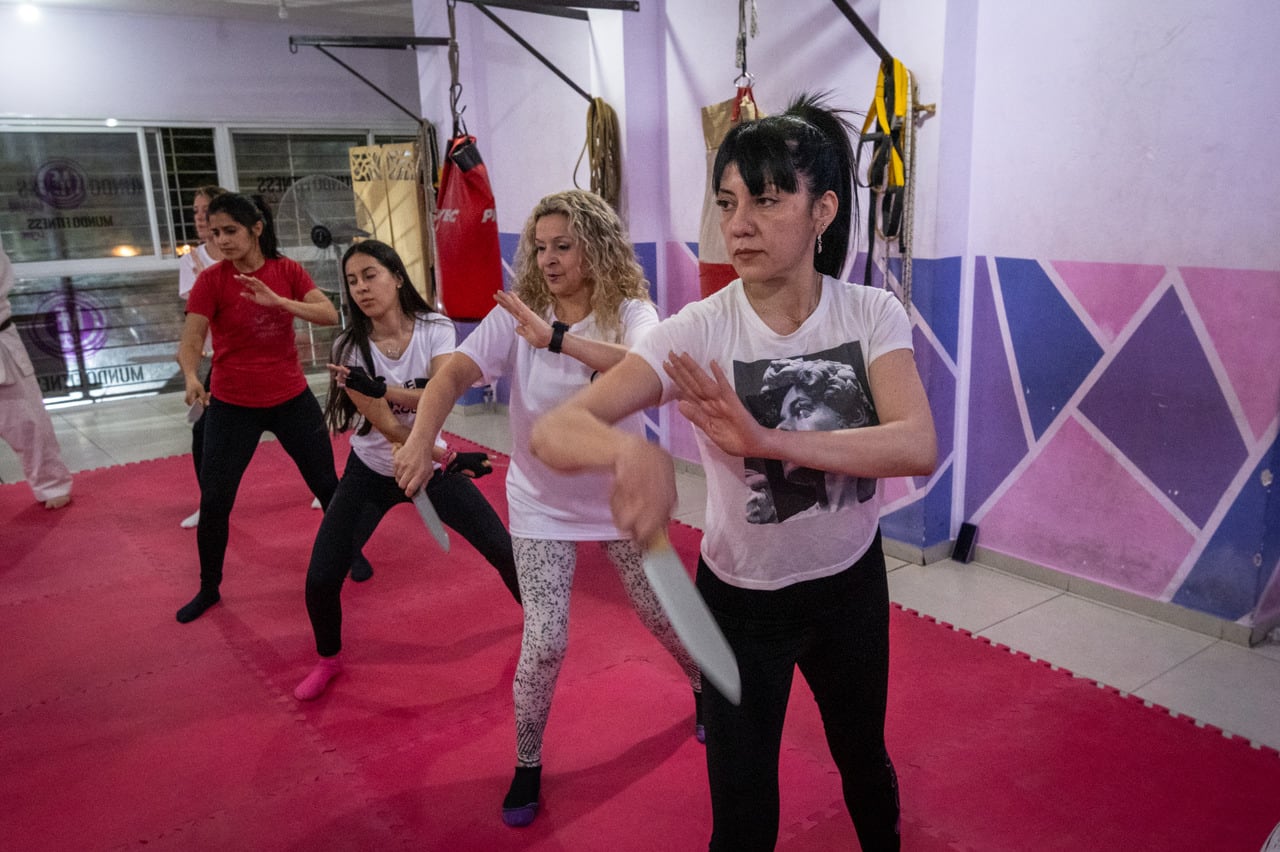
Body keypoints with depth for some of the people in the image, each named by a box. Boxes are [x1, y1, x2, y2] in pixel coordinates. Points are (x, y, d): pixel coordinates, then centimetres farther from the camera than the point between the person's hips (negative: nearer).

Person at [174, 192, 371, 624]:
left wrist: (277, 300, -29)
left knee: (327, 483, 11)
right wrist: (191, 377, -36)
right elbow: (190, 341, -16)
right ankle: (208, 589, 22)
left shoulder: (287, 271, -3)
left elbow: (330, 315, -15)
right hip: (232, 406, -1)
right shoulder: (211, 280, -9)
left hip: (291, 398, 2)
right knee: (214, 500, 2)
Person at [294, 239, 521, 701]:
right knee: (320, 580, -6)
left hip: (433, 469, 1)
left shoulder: (436, 328, -13)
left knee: (505, 551, -1)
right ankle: (328, 659, 26)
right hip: (371, 473, 0)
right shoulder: (350, 348, -16)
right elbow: (385, 426, -21)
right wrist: (451, 459, -24)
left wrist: (380, 388, -40)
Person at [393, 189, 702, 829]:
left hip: (620, 498, 0)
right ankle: (527, 765, 22)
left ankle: (705, 689, 49)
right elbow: (453, 375, -24)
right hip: (542, 506, 0)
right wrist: (421, 440, -42)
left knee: (662, 615, 16)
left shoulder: (629, 311, -16)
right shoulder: (516, 317, -12)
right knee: (545, 643, -4)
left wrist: (557, 337, -49)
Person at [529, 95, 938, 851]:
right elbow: (553, 431, -29)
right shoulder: (700, 331, -20)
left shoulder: (872, 315, -14)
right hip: (740, 599, -2)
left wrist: (766, 440, -42)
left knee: (864, 757, 26)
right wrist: (631, 449, -52)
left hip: (852, 586, 2)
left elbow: (918, 446, -29)